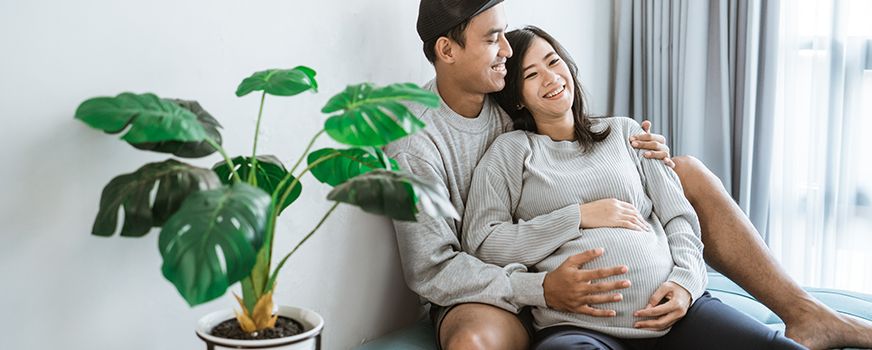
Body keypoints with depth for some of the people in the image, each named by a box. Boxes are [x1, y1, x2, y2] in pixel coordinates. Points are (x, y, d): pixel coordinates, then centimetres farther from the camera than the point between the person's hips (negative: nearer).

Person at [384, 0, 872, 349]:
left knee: (689, 173, -1)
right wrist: (542, 290, -34)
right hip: (490, 290, -6)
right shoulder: (414, 143, -18)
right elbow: (430, 269, -22)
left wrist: (646, 159, -6)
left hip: (562, 263, 6)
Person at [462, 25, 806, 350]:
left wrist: (686, 279, -5)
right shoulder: (511, 151, 10)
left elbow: (678, 216, 16)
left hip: (671, 307, 2)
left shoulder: (624, 132, 22)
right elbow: (481, 243, -1)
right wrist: (579, 218, -5)